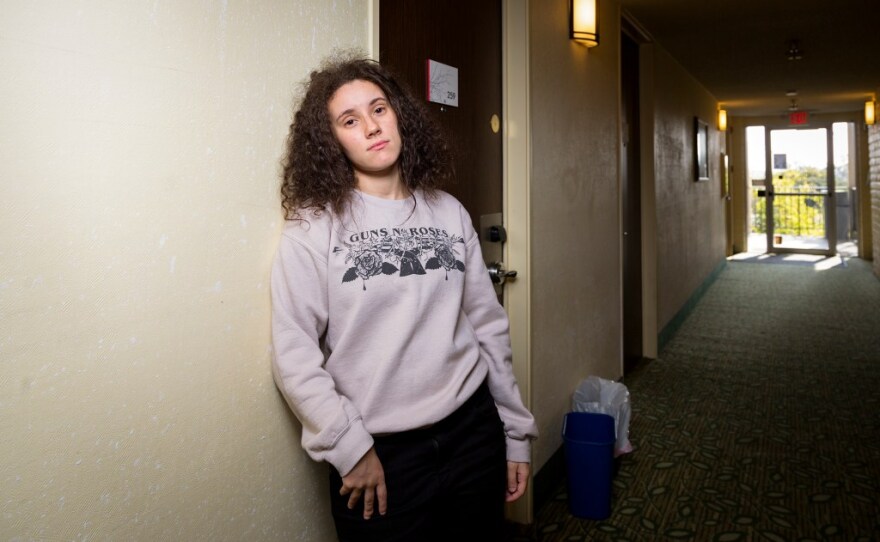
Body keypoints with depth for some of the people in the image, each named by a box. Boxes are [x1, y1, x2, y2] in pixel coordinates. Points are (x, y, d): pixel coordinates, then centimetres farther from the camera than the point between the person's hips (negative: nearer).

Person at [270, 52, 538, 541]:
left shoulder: (449, 213, 3)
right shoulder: (314, 228, -7)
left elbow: (489, 328, 5)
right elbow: (294, 353, -10)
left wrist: (516, 434, 8)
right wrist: (350, 449, -13)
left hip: (472, 432, 4)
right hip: (377, 453, -3)